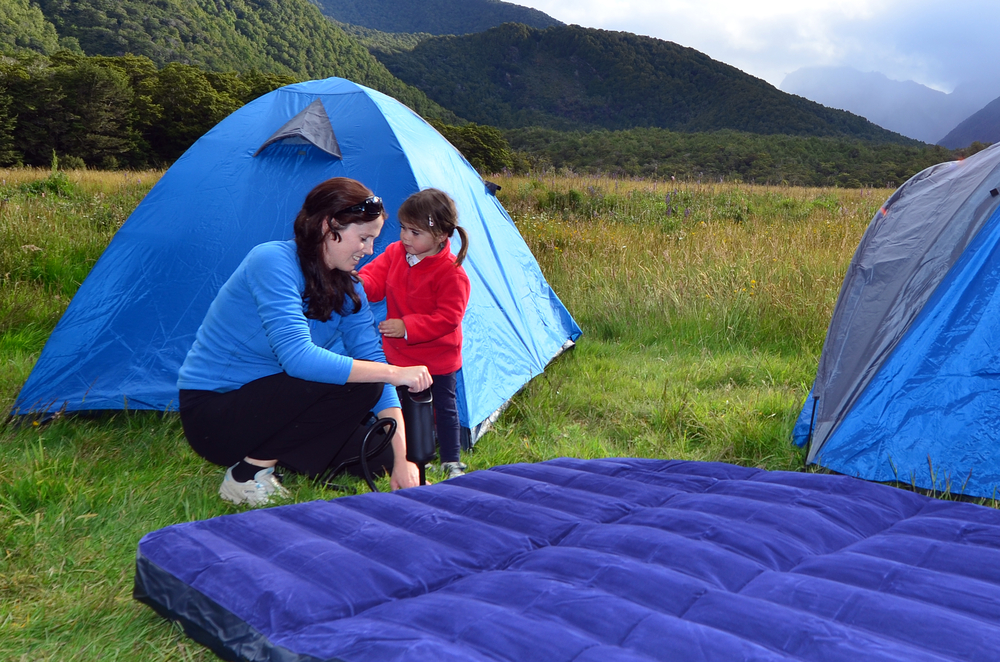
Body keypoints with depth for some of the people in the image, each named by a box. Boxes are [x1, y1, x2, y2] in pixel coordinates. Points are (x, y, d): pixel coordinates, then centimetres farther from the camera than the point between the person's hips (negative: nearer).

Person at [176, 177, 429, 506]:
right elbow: (296, 356, -33)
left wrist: (400, 458, -12)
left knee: (382, 450, -1)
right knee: (353, 383, -25)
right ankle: (248, 474, -12)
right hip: (211, 412, -8)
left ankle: (267, 450, 10)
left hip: (263, 399, 8)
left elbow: (373, 356, -5)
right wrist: (392, 373, -31)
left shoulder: (348, 287, 1)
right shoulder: (273, 261, -23)